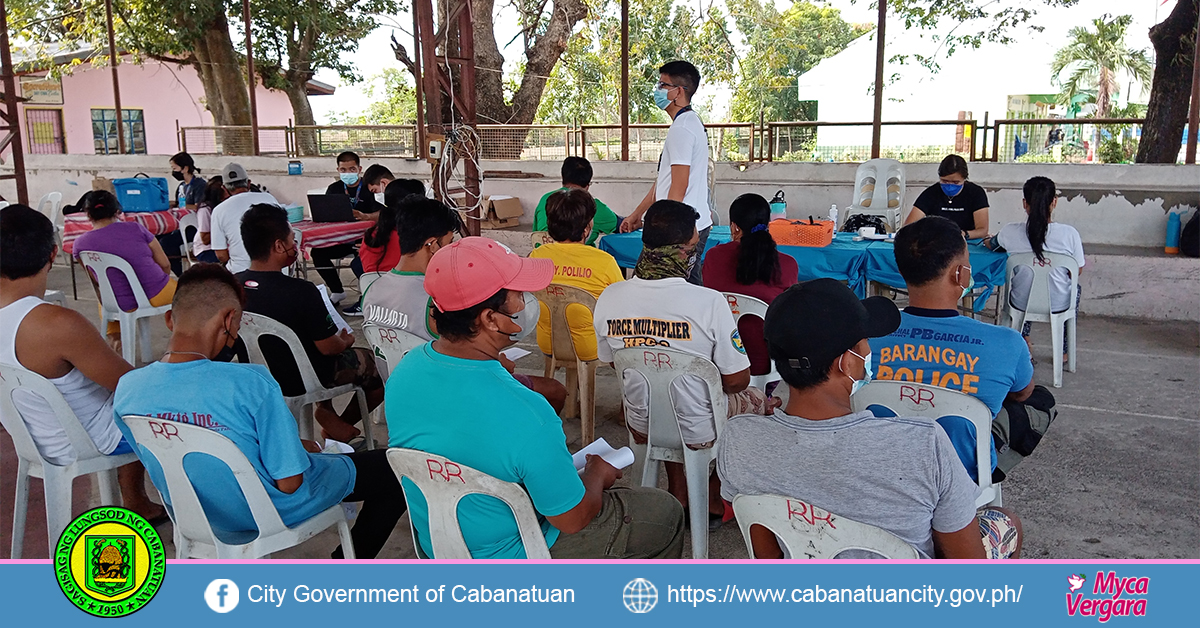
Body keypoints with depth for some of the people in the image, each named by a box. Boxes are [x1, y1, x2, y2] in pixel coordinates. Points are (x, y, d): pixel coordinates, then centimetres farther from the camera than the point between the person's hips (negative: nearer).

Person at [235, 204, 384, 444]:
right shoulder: (301, 292, -30)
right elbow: (328, 347, -20)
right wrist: (345, 341, 4)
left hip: (259, 375, 7)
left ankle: (325, 408, 21)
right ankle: (339, 424, 20)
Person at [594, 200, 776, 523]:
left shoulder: (608, 299, -14)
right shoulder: (709, 302, -28)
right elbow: (736, 380, -17)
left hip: (642, 427, 4)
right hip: (699, 433, -4)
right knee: (759, 400, 26)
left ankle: (679, 498, 41)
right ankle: (714, 503, 39)